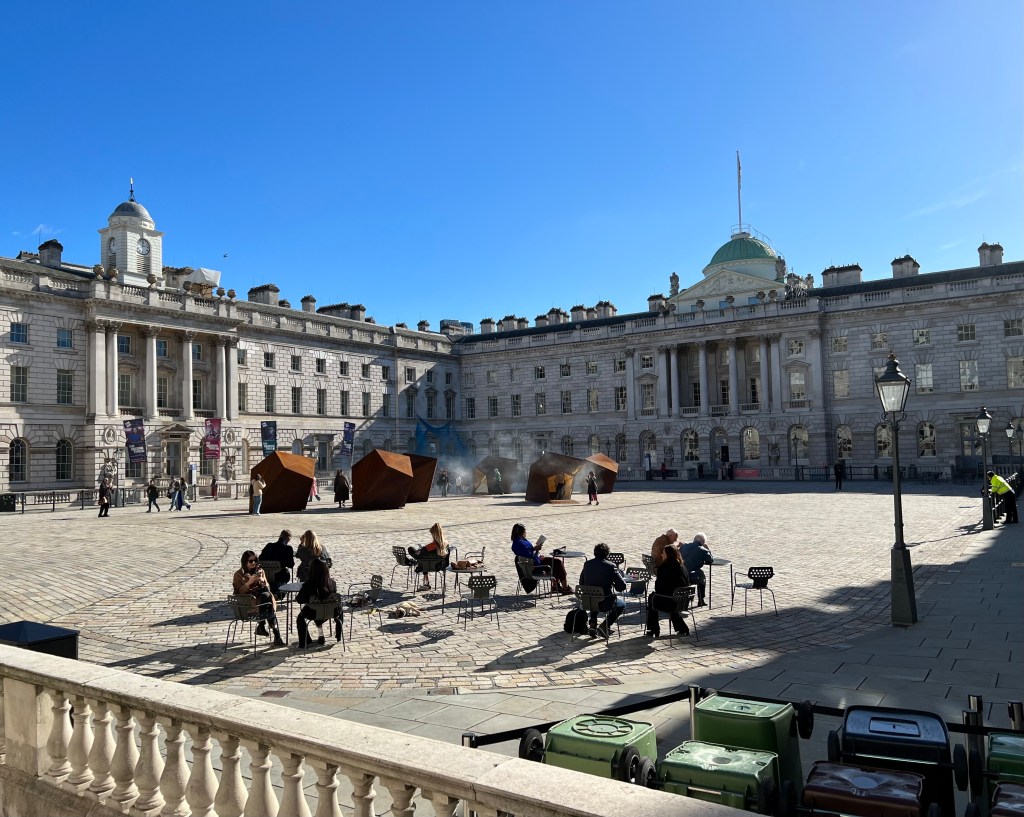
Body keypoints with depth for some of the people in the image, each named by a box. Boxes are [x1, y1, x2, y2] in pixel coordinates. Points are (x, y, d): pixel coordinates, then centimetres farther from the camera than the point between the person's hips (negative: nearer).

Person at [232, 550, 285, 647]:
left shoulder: (260, 571, 13)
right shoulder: (238, 574, 2)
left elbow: (267, 588, 10)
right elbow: (239, 592, -7)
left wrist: (262, 581, -11)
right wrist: (250, 582, -18)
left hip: (262, 598, 4)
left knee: (266, 594, -33)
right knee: (266, 596, -32)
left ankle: (262, 626, -26)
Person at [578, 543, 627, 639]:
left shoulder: (587, 564, -2)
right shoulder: (610, 566, -14)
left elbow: (581, 583, 9)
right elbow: (622, 586, -14)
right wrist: (613, 584, 7)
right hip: (605, 604, -4)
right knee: (621, 604, 26)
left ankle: (593, 624, 23)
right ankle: (605, 625, 8)